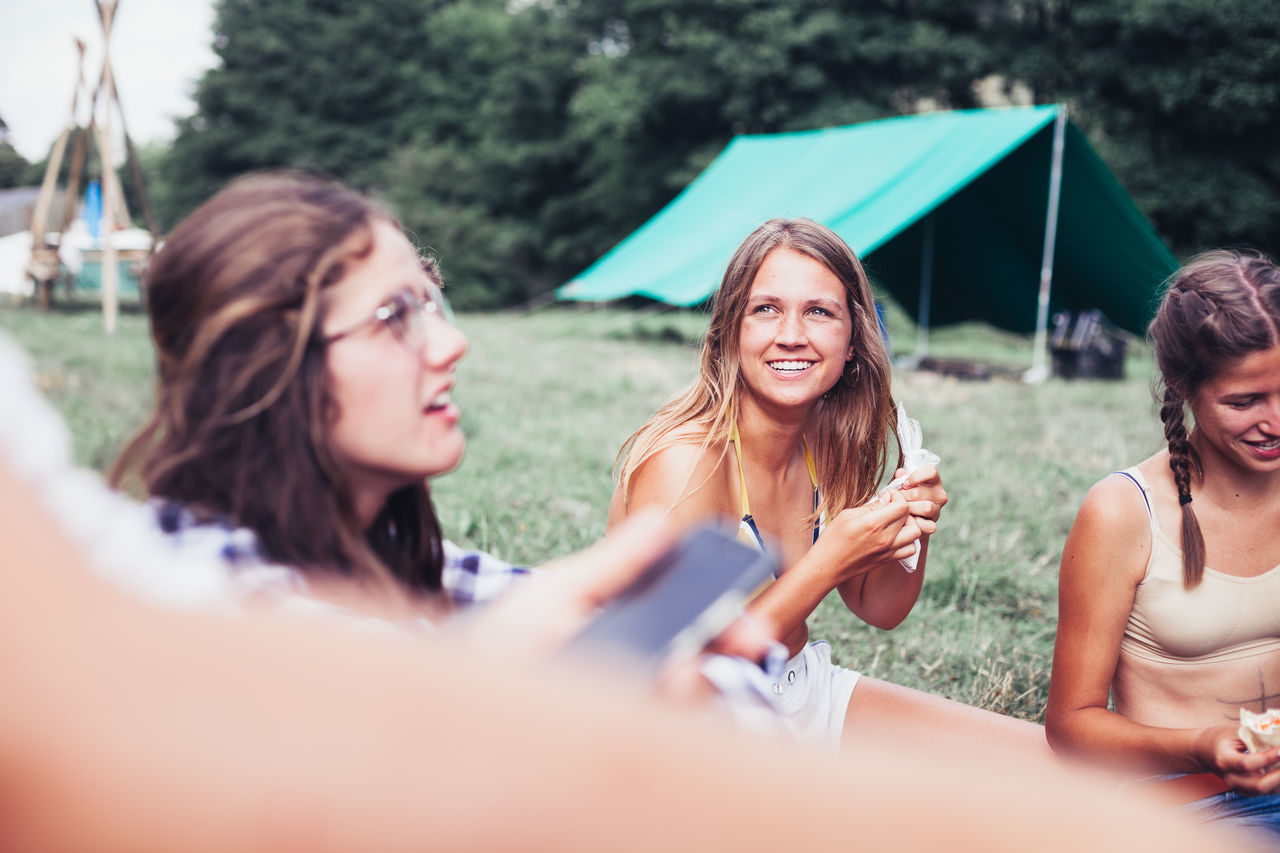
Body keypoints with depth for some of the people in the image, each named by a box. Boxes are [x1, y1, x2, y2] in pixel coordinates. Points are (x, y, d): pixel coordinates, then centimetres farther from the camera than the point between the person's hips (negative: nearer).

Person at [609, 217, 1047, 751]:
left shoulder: (825, 445, -3)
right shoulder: (684, 460, -25)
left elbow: (877, 609, 7)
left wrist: (913, 528, -14)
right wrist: (829, 562, -30)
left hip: (801, 692, 8)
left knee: (1042, 759, 6)